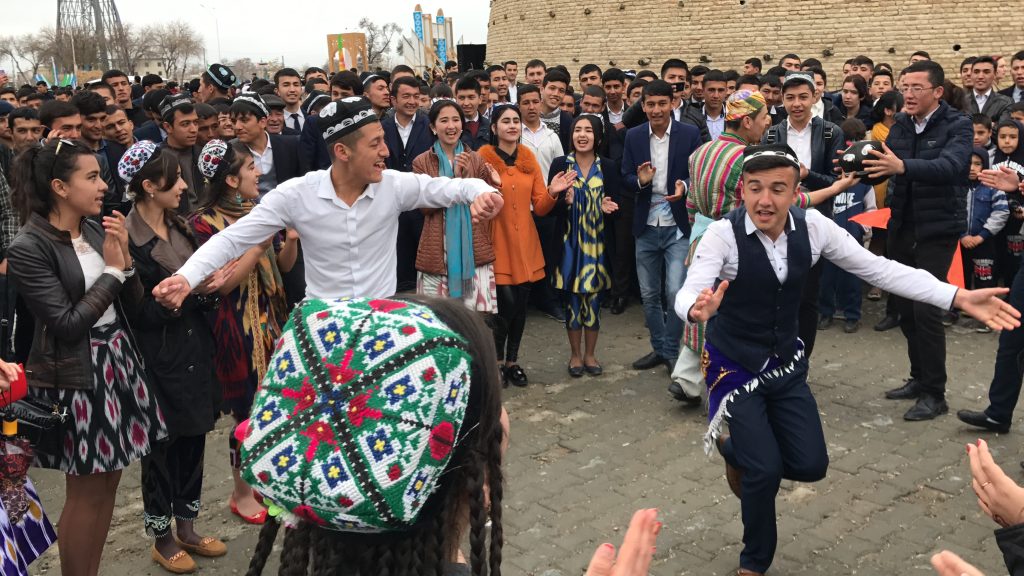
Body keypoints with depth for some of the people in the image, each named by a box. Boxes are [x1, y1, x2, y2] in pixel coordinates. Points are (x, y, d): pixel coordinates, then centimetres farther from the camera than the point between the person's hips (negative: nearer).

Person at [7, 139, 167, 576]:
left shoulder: (96, 230, 5)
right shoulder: (28, 248, -16)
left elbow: (133, 305, 7)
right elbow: (68, 324, -19)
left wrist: (124, 257, -9)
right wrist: (111, 269, -14)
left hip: (117, 360, 7)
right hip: (75, 375, -7)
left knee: (108, 481, 14)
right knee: (85, 492, 5)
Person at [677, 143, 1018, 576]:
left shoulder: (813, 227, -12)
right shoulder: (722, 235, -24)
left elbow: (878, 268, -10)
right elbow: (688, 292, -36)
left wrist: (959, 297, -18)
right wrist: (697, 308, -62)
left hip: (785, 364, 5)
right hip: (734, 367, -4)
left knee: (810, 465, 3)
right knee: (766, 470, -8)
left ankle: (737, 449, 36)